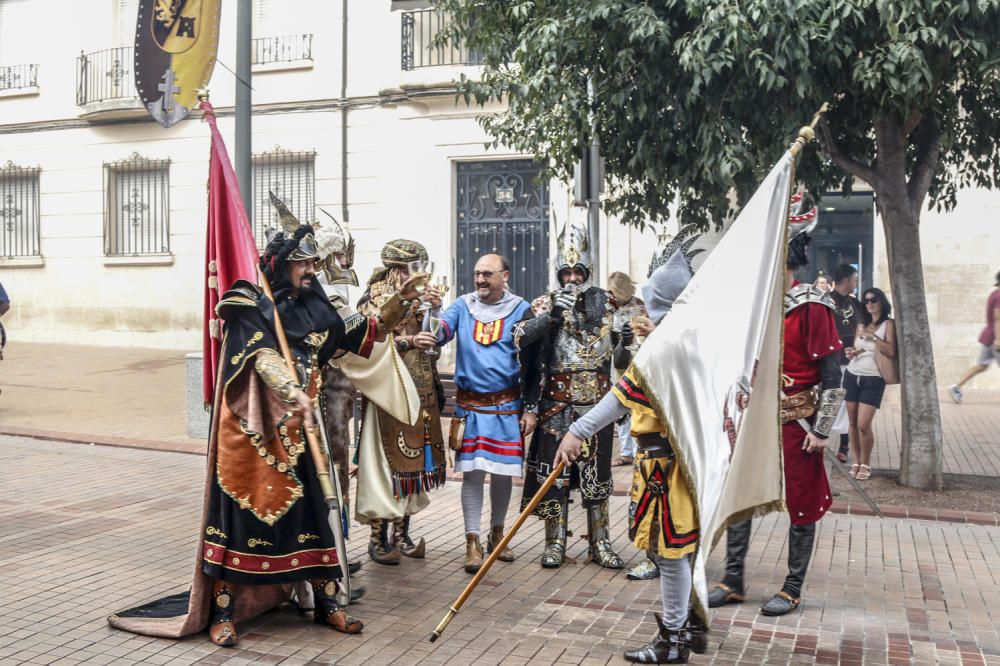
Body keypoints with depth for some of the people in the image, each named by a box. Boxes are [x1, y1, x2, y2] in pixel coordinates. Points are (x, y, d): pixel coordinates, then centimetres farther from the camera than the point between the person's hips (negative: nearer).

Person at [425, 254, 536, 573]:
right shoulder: (463, 305, 4)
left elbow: (531, 363, 2)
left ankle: (497, 533, 28)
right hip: (470, 405, 0)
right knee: (472, 472, -2)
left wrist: (531, 409, 0)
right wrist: (434, 309, -25)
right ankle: (472, 542, 7)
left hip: (507, 406, 0)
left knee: (503, 472, 8)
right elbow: (439, 337, -8)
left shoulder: (521, 309, 0)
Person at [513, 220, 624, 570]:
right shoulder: (546, 304, 2)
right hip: (556, 405, -1)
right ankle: (555, 542, 15)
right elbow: (520, 339, -12)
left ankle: (600, 543, 18)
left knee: (597, 474, 7)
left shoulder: (605, 302, 6)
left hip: (596, 405, 1)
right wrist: (551, 314, -22)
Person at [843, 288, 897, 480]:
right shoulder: (861, 325, 13)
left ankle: (866, 464, 7)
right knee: (853, 423, 4)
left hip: (873, 379, -5)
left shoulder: (888, 324, -2)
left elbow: (891, 352, -13)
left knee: (864, 425, -10)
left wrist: (873, 336, -16)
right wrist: (850, 352, -2)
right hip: (852, 375, 5)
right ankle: (856, 462, 14)